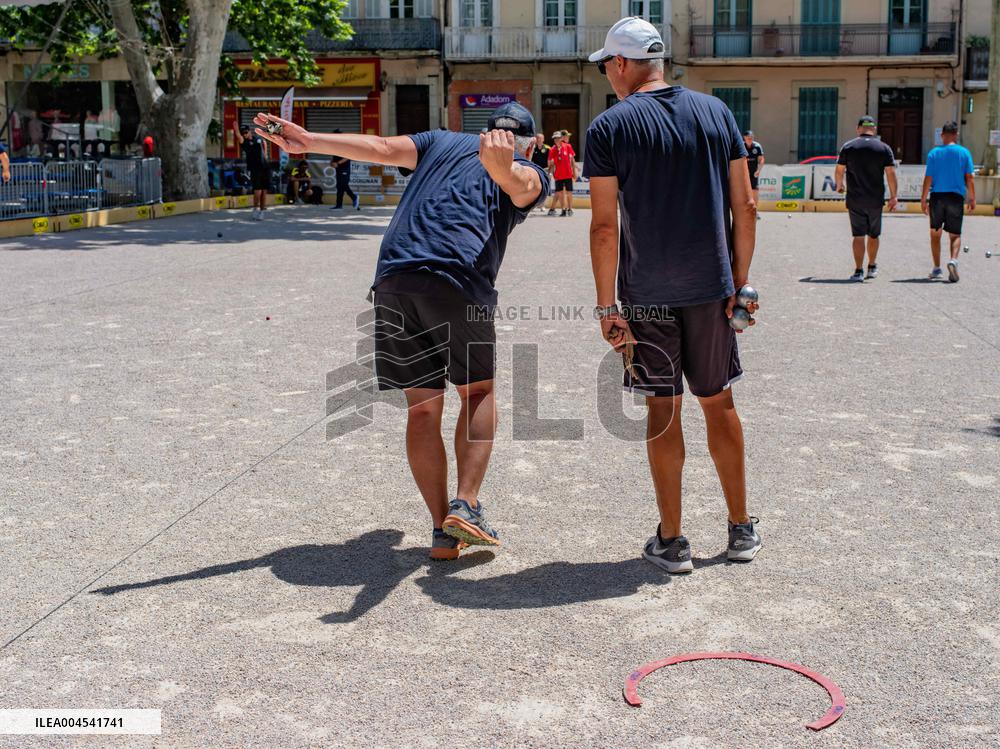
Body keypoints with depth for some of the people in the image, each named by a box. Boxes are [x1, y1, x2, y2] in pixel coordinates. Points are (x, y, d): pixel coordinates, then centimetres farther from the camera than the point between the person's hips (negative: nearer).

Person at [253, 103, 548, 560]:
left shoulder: (442, 142, 29)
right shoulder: (530, 174, 19)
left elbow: (382, 148, 11)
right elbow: (519, 180, -7)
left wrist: (307, 142, 3)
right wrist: (502, 165, -30)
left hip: (394, 279, 3)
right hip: (459, 283, -3)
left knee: (423, 408, 10)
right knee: (478, 392, 17)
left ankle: (443, 530, 10)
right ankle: (465, 506, 3)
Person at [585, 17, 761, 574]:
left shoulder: (610, 127, -7)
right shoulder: (716, 112, 5)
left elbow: (605, 226, -12)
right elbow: (745, 207, 3)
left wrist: (607, 305, -6)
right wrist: (740, 283, 9)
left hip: (647, 296, -3)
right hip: (711, 289, 3)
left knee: (663, 410, 6)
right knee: (719, 404, 15)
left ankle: (672, 542, 14)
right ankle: (743, 530, 23)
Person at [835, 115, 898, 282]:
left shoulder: (848, 147, 0)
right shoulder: (884, 148, 1)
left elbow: (839, 171, 3)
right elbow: (891, 173, -3)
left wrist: (839, 185, 23)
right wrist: (893, 196, 3)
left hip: (855, 199, -1)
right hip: (876, 200, 1)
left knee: (858, 235, 1)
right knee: (873, 235, 16)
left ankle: (859, 271, -5)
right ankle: (872, 267, 29)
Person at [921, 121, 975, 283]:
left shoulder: (934, 153, 0)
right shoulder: (964, 153, 0)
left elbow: (928, 178, -3)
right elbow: (969, 178, -1)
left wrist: (923, 200, 2)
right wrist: (972, 199, 6)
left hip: (937, 196, 0)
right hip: (956, 196, 0)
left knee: (935, 234, 12)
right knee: (955, 235, 4)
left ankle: (936, 268, 15)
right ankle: (953, 260, -23)